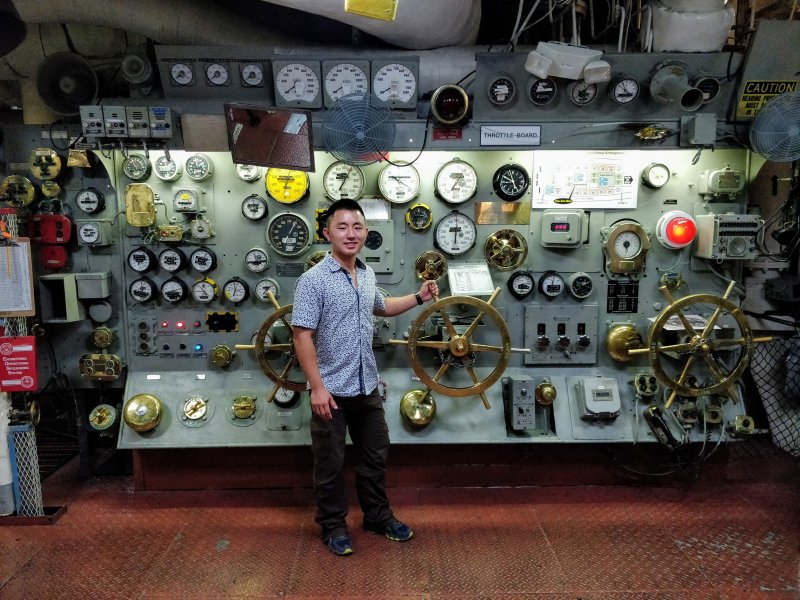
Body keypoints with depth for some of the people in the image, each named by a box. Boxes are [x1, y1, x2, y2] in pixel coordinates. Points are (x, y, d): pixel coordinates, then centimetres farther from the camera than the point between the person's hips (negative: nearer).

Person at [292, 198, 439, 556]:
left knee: (375, 456, 18)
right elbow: (302, 336, -17)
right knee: (330, 463, 9)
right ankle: (333, 526, 28)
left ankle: (378, 516, 37)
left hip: (368, 387, 7)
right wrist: (317, 387, -21)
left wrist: (419, 298, 16)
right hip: (332, 391, -6)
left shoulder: (367, 275, 7)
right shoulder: (313, 279, -15)